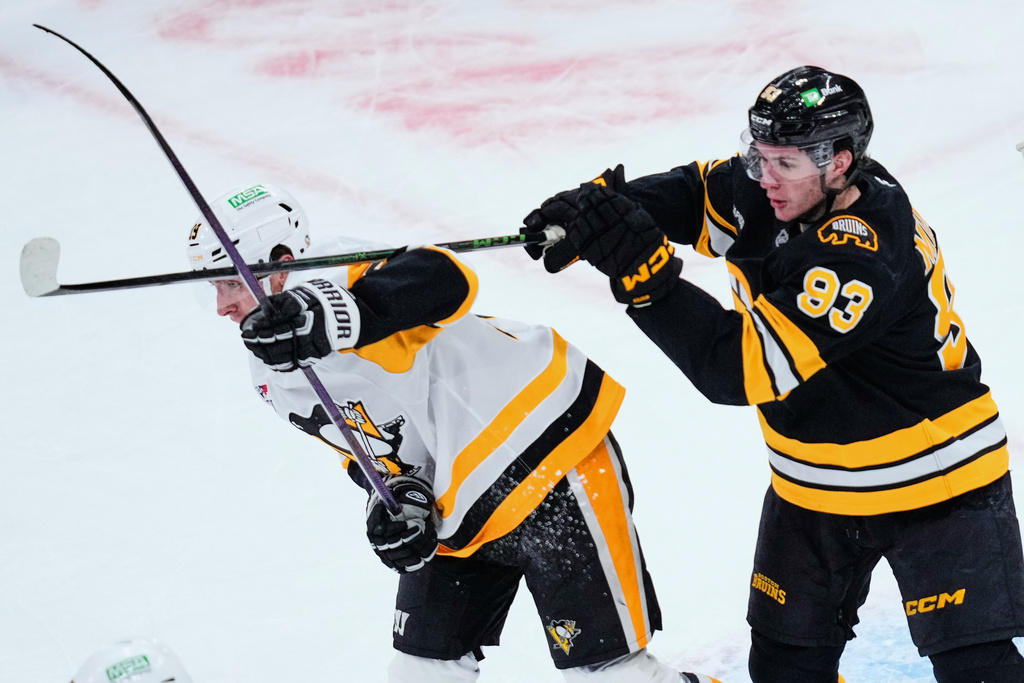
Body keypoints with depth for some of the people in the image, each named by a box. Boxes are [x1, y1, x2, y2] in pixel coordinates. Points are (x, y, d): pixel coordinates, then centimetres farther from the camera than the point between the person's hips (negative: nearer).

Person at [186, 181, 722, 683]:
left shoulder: (330, 276, -21)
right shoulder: (273, 376, 10)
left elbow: (445, 280, -40)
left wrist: (329, 318, -53)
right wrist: (394, 496, -6)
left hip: (546, 446, -9)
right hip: (456, 512, 10)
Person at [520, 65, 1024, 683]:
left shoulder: (863, 256, -34)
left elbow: (743, 369, -36)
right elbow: (691, 194, 3)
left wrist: (643, 271, -42)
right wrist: (596, 206, -18)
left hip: (931, 483, -8)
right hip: (813, 487, 8)